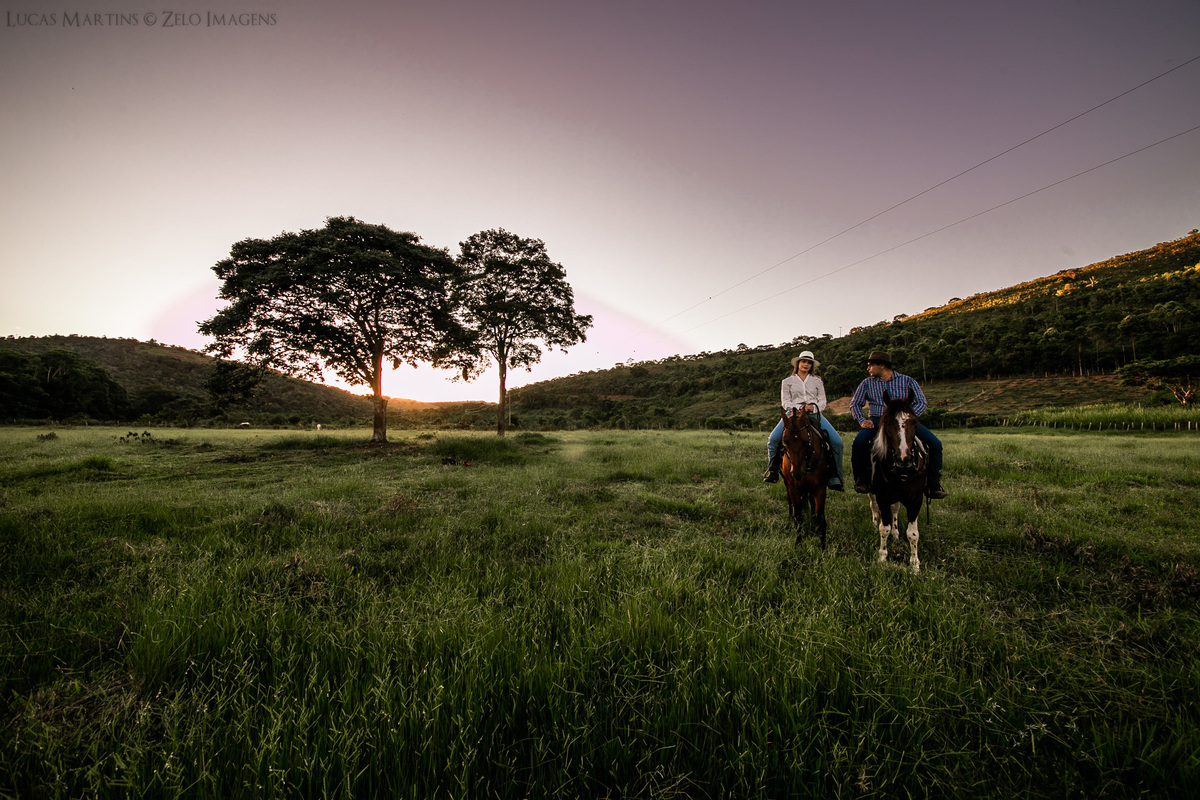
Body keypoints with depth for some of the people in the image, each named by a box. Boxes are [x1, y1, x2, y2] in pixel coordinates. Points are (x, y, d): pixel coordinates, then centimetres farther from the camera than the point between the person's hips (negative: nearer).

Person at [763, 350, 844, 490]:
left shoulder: (817, 382, 19)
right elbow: (785, 402, 5)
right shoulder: (787, 382, 14)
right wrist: (799, 408, -13)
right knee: (773, 439, -25)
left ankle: (835, 478, -6)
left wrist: (813, 407, -11)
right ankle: (772, 470, -8)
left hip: (814, 414, 1)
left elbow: (822, 401, 11)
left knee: (837, 441, -17)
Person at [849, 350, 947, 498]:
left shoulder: (907, 381, 9)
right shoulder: (867, 383, 14)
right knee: (858, 443, -29)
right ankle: (861, 480, -10)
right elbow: (855, 403, 15)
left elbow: (922, 403, 5)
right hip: (877, 421, 0)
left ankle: (934, 484, -2)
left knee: (934, 443, -18)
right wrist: (862, 420, -4)